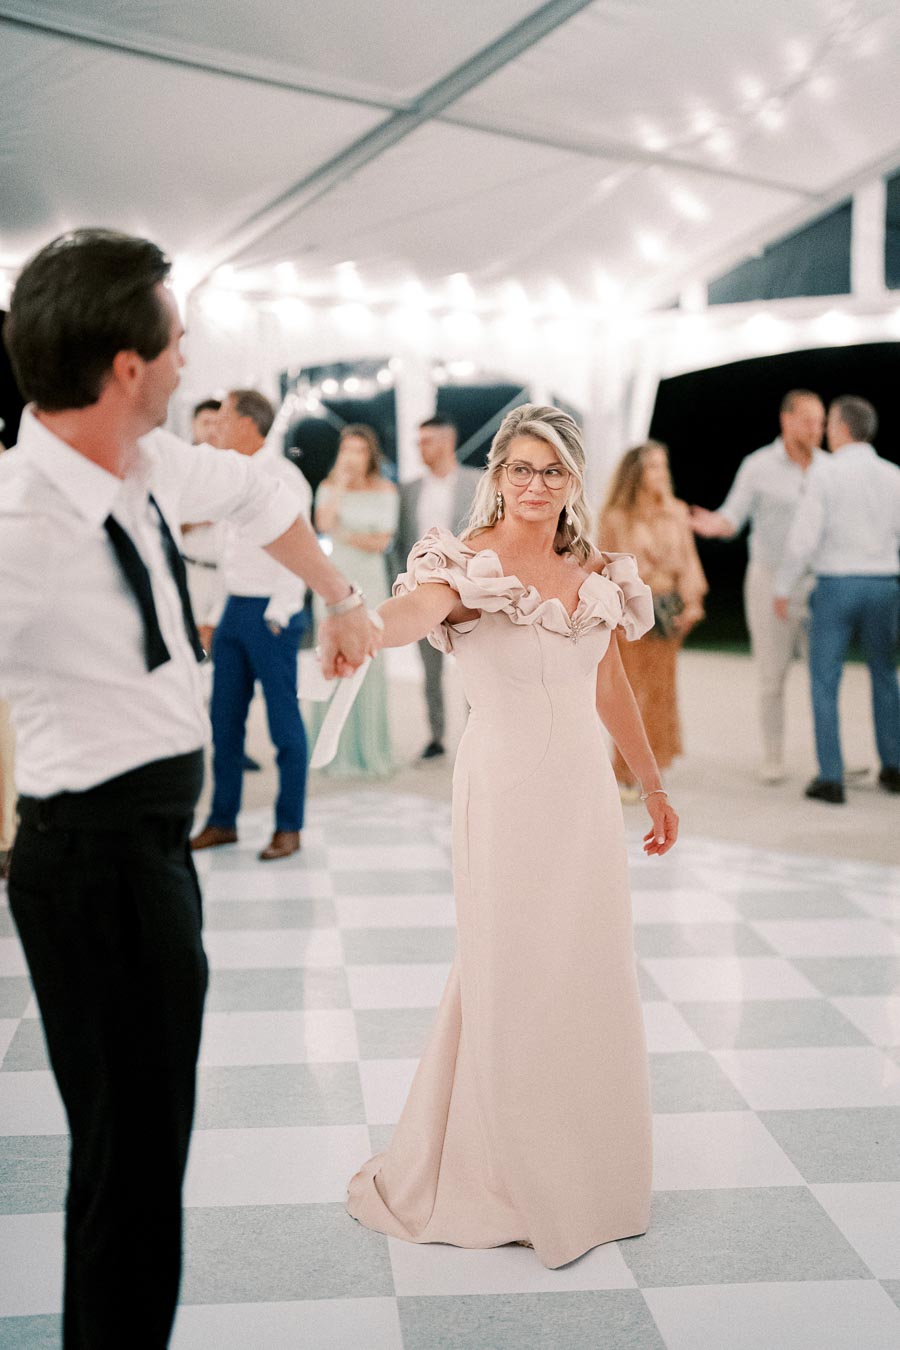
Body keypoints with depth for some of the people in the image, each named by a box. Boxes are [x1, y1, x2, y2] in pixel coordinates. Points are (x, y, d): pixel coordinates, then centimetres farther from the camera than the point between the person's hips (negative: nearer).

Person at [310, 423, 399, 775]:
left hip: (370, 584, 0)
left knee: (369, 664, -1)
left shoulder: (385, 490, 5)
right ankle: (337, 750, 4)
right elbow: (323, 524, -15)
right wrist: (341, 481, -11)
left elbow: (383, 541, 0)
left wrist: (345, 536, -8)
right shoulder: (328, 487, 4)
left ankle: (371, 749, 8)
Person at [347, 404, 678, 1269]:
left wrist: (654, 786, 22)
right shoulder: (468, 564, -9)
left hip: (585, 789, 5)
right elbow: (410, 613, -31)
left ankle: (583, 1167, 33)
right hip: (506, 785, -5)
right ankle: (496, 1174, 22)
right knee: (507, 975, 2)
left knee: (588, 975, 13)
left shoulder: (596, 574, 8)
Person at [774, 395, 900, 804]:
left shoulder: (825, 473, -9)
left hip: (835, 586, -4)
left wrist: (783, 589, -4)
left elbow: (804, 537, -13)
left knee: (825, 683, 4)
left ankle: (831, 778, 0)